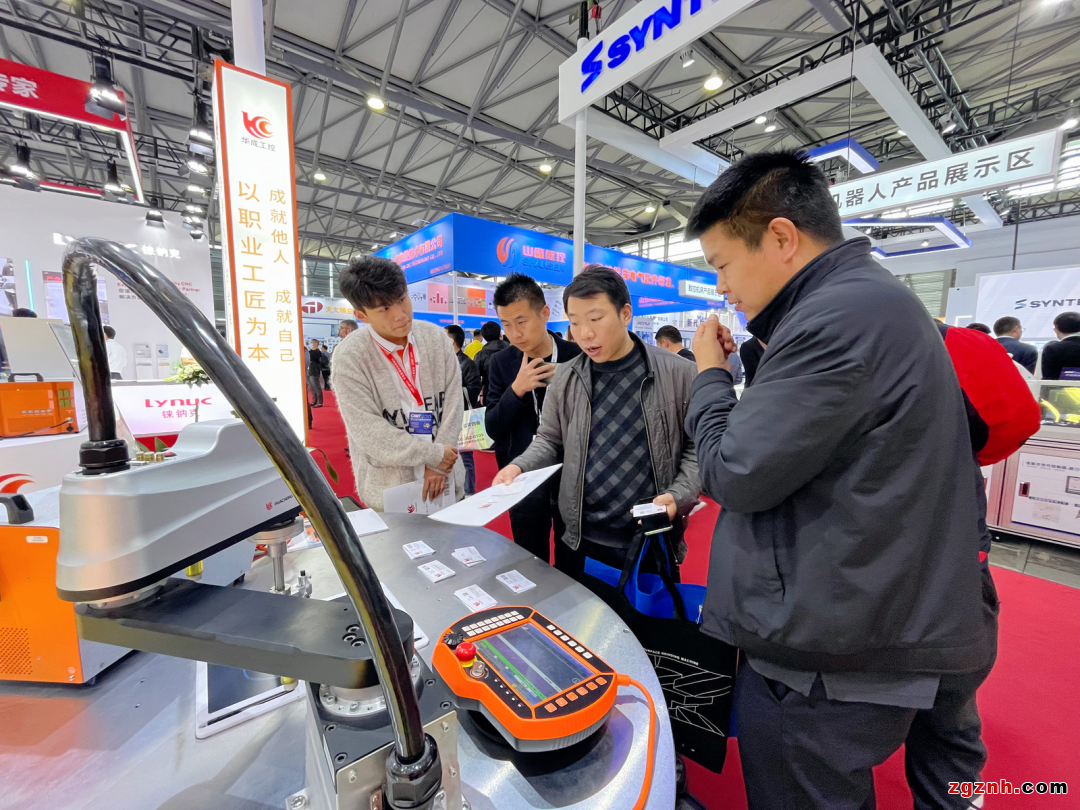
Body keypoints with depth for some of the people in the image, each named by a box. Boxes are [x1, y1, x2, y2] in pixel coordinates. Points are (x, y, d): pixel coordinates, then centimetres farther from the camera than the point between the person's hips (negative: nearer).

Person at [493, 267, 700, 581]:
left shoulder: (678, 373, -6)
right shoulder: (565, 378, 0)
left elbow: (698, 446, 0)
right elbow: (550, 440, 9)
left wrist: (679, 496, -14)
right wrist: (519, 466, -9)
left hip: (653, 541, -1)